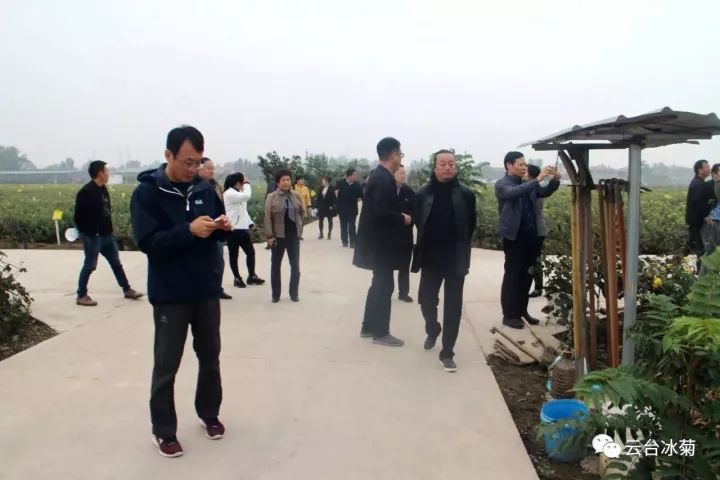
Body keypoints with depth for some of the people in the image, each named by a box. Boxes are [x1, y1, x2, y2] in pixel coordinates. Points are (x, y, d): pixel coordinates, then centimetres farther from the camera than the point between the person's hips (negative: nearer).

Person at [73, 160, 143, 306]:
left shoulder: (103, 189, 10)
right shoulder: (86, 192, -17)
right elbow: (79, 216, -19)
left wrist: (108, 228, 12)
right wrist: (86, 232, -16)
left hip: (106, 234, 9)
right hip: (92, 236, -8)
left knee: (116, 262, 14)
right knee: (90, 265, 1)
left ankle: (127, 290, 24)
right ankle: (81, 296, 14)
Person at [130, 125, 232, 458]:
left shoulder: (204, 188, 3)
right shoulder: (147, 193, -10)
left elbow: (217, 234, 12)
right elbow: (147, 242, -19)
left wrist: (222, 227, -11)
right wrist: (189, 230, -29)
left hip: (207, 291, 5)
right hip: (170, 296, -4)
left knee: (210, 358, 17)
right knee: (166, 366, 7)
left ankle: (209, 414, 36)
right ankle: (163, 431, 23)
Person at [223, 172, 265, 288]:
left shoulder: (238, 193, 18)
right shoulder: (229, 194, -14)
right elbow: (247, 196, -29)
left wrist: (250, 223, 11)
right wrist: (246, 183, -13)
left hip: (242, 228, 9)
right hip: (233, 229, -9)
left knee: (250, 252, 10)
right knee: (234, 255, 3)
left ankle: (252, 276, 20)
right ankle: (237, 278, 13)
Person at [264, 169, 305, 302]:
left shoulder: (296, 195, 3)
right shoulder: (271, 197, -7)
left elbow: (302, 211, 15)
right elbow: (268, 218, -9)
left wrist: (298, 224, 8)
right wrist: (269, 236, -13)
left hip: (294, 235, 3)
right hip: (278, 235, -2)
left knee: (295, 264, 6)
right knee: (275, 264, 6)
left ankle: (294, 293, 17)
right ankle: (275, 295, 16)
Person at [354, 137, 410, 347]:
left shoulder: (379, 175, 11)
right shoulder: (384, 179, -20)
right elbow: (380, 212, -27)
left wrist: (399, 216, 8)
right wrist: (402, 218, -14)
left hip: (378, 241, 10)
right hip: (381, 243, -10)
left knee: (379, 284, 18)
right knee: (385, 285, -1)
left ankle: (369, 327, 26)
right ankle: (380, 332, 9)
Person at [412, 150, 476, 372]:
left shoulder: (466, 194, -5)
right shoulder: (423, 194, -3)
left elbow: (471, 225, 2)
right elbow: (418, 221, 5)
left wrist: (461, 249, 5)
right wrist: (428, 244, 5)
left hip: (455, 259, -1)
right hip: (430, 258, 1)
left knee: (453, 307, 2)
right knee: (426, 300, 12)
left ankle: (447, 352, 13)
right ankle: (432, 330, 42)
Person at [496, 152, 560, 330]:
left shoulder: (527, 184, 14)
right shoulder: (502, 185, -7)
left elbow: (544, 192, 16)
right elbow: (515, 192, -27)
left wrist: (555, 180, -3)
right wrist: (537, 179, -31)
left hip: (530, 236, 7)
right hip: (514, 237, -7)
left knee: (527, 275, 12)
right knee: (512, 276, -1)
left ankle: (522, 311, 23)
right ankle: (509, 315, 6)